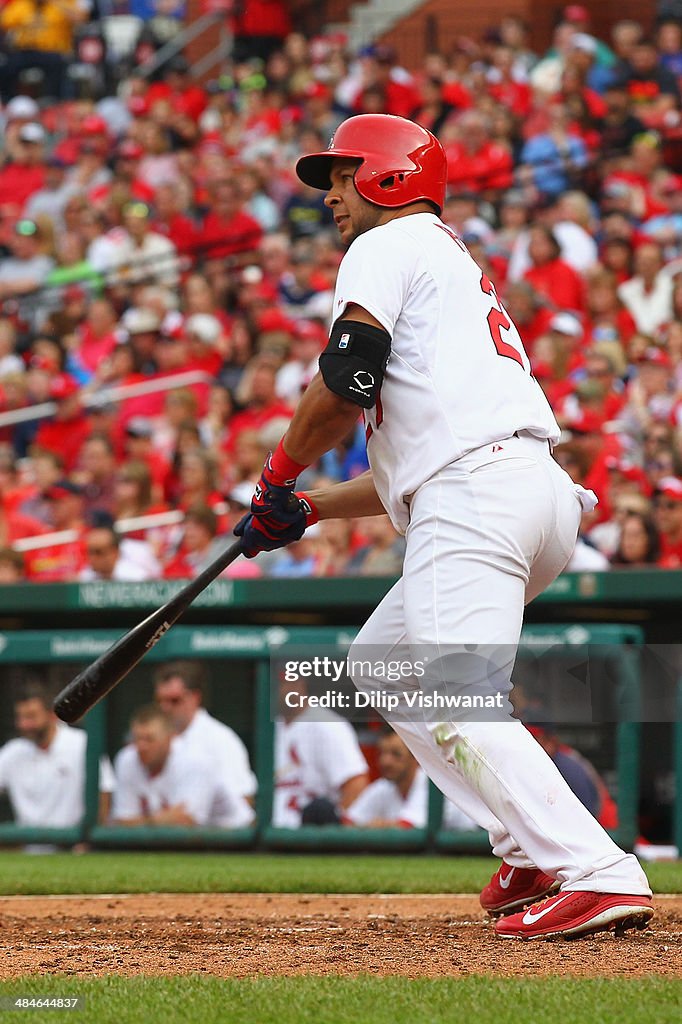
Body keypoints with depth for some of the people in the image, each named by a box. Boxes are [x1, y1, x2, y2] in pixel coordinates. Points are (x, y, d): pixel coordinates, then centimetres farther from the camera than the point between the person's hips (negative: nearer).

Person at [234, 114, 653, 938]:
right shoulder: (456, 264, 34)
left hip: (477, 495, -10)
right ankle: (532, 851, 10)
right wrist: (309, 511, 29)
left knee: (454, 702, -18)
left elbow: (348, 379, -10)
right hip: (540, 492, 10)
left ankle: (599, 876, -33)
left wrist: (279, 475, 5)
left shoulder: (390, 246, 6)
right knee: (380, 663, 21)